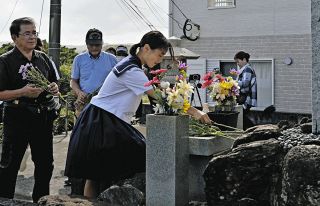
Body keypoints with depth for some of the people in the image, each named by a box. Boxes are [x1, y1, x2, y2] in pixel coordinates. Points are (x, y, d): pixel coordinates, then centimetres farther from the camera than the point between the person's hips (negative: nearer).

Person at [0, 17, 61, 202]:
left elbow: (54, 82, 21)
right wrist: (23, 92, -23)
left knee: (45, 163, 15)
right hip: (17, 119, -5)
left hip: (43, 117, 5)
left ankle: (41, 199, 31)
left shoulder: (43, 58, 10)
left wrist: (55, 88, -2)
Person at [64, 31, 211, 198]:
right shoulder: (132, 71, -21)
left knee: (95, 175, 8)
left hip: (109, 121, 10)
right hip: (100, 122, -10)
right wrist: (194, 112, -22)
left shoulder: (131, 65, 10)